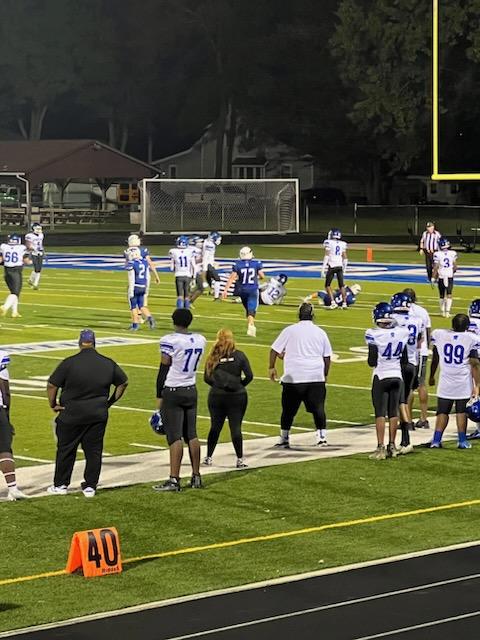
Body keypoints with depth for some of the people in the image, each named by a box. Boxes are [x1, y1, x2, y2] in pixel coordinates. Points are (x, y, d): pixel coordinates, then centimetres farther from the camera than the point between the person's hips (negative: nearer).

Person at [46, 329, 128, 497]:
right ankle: (90, 486, 10)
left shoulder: (69, 363, -10)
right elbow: (123, 382, 14)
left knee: (66, 450, 10)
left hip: (71, 414, -2)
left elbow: (52, 385, -8)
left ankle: (60, 485, 17)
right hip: (98, 415, 2)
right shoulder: (108, 364, 2)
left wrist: (53, 405, 5)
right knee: (94, 451, 9)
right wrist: (110, 402, 20)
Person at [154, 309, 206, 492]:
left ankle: (174, 480, -8)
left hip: (172, 392, -6)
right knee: (191, 435, 12)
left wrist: (159, 396, -6)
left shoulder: (170, 341, -15)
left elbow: (163, 370, -12)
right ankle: (196, 477, 16)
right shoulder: (200, 340, 5)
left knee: (174, 437, -7)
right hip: (191, 390, 6)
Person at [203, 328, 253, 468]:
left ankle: (208, 457, 21)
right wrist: (240, 385, 8)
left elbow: (206, 378, 1)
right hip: (237, 397, -2)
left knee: (215, 427, 14)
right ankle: (240, 459, -3)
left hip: (216, 396, 2)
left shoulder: (213, 357, -2)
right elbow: (249, 376, -7)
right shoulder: (239, 356, -5)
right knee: (236, 427, 0)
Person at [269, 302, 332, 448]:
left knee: (288, 409, 8)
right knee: (318, 408, 7)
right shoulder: (320, 332, 6)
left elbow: (275, 350, 3)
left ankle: (284, 439, 14)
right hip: (316, 377, 1)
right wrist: (325, 375, 23)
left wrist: (271, 367, 16)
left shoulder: (290, 331, 0)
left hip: (294, 377, -1)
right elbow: (327, 357, 11)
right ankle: (322, 437, 3)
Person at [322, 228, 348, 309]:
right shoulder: (342, 244, 9)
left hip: (332, 266, -4)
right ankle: (344, 303, 7)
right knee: (341, 285, 12)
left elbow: (326, 256, -10)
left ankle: (333, 302, -7)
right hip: (340, 266, 4)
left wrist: (323, 268, -8)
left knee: (328, 285, 5)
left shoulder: (329, 243, -6)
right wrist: (344, 269, 22)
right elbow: (344, 258, 12)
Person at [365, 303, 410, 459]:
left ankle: (381, 448, -3)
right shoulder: (402, 333, -3)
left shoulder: (374, 335, -16)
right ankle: (392, 446, 16)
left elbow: (372, 361, -11)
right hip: (397, 375, 4)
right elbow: (404, 359, 8)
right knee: (393, 413, 11)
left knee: (380, 413, 0)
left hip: (381, 376, -4)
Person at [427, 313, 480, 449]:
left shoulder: (439, 335, -2)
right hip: (464, 381, -2)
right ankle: (462, 441, 12)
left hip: (446, 381, 2)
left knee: (442, 411, 9)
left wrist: (431, 376, 23)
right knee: (461, 411, 9)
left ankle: (436, 440, 4)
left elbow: (435, 359, 10)